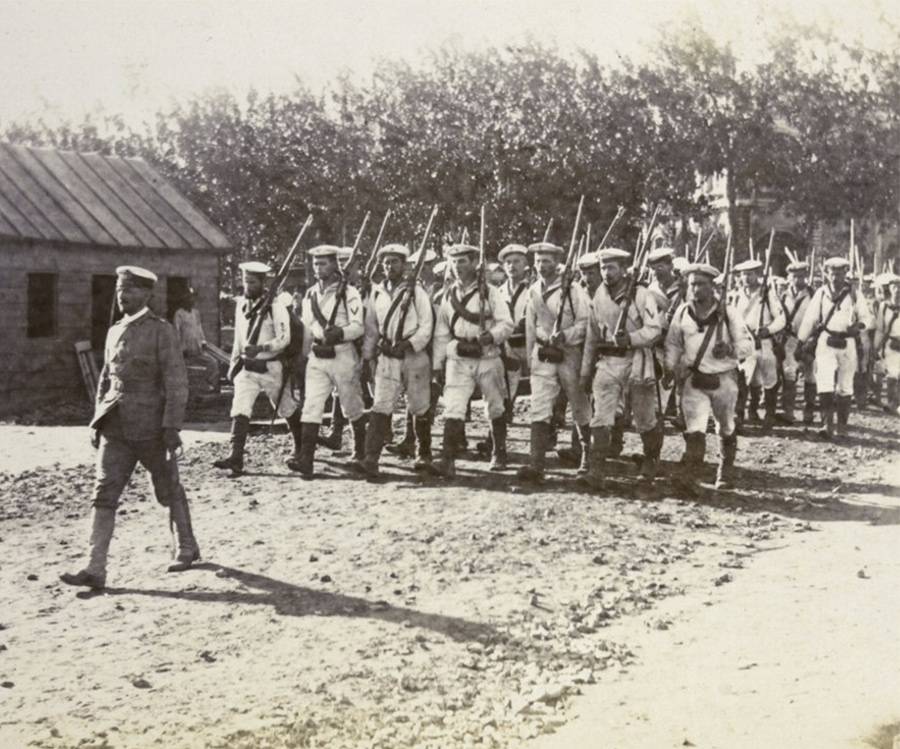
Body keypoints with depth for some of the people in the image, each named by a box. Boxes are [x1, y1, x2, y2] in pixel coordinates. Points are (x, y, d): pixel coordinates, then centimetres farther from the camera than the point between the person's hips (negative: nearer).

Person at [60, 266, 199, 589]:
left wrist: (172, 426, -16)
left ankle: (187, 547, 30)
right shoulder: (114, 332, 11)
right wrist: (98, 421, 15)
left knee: (168, 490, 11)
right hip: (116, 426, 5)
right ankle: (95, 568, -7)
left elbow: (176, 382, -11)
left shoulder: (161, 331, -8)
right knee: (104, 493, -5)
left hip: (151, 426, -5)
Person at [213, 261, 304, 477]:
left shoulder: (275, 307, -12)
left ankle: (300, 449, 33)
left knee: (287, 410, 12)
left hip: (271, 368, -4)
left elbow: (284, 338, -18)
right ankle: (236, 458, -18)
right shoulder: (241, 304, 6)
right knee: (239, 410, -12)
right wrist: (234, 363, 16)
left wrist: (261, 348, -30)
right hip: (247, 368, 4)